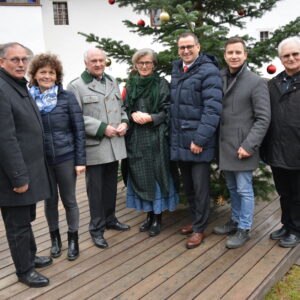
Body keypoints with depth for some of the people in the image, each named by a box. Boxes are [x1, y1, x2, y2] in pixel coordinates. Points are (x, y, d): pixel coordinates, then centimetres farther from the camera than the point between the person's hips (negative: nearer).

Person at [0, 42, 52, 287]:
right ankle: (24, 270, 23)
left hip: (30, 168, 9)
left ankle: (30, 256, 39)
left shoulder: (21, 87, 12)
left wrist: (28, 173, 17)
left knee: (26, 219, 22)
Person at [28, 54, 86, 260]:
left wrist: (80, 160, -8)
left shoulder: (67, 97, -4)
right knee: (50, 200, 14)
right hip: (41, 160, 2)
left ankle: (73, 239, 27)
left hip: (66, 158, -1)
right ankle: (55, 238, 33)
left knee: (69, 200, 10)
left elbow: (79, 130, -4)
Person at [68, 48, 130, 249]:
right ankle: (97, 228, 17)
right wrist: (102, 128, -18)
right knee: (96, 188, 4)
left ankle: (110, 219, 33)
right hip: (94, 146, -5)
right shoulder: (76, 86, -6)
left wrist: (124, 123, -2)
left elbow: (121, 107, 18)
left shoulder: (113, 82, 14)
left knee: (111, 185, 15)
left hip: (115, 144, 6)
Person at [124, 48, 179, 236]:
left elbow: (167, 111, -4)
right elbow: (125, 109, 12)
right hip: (136, 138, 4)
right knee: (141, 177, 7)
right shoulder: (131, 85, 12)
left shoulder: (162, 84, 0)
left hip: (156, 138, -3)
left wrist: (150, 118, -18)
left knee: (157, 175, 2)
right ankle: (149, 214, 22)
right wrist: (133, 115, -10)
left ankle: (158, 217, 15)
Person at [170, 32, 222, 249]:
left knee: (200, 187, 4)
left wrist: (200, 139, -20)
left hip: (199, 143, -7)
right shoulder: (176, 70, 13)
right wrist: (173, 135, 12)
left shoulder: (209, 71, -10)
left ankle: (199, 229, 18)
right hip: (180, 141, 7)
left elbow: (212, 108, -17)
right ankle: (195, 220, 35)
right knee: (188, 185, 17)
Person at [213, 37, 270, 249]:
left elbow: (263, 118, -11)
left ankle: (244, 229, 18)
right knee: (232, 188, 19)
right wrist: (216, 141, 4)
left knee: (244, 189, 4)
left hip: (242, 147, -5)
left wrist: (248, 145, -18)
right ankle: (235, 220, 35)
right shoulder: (219, 79, 7)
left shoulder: (256, 82, -8)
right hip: (225, 146, 6)